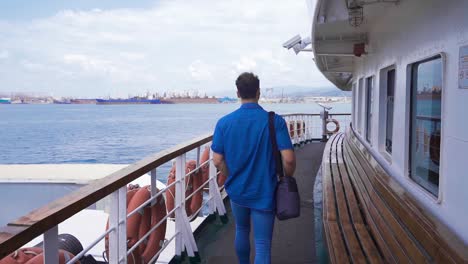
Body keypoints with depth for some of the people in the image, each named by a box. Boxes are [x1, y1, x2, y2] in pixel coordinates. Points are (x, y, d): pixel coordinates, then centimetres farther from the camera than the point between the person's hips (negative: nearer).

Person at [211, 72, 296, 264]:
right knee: (262, 245, 3)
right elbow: (289, 159, -19)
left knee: (242, 231, 27)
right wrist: (287, 179, 2)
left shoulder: (224, 123, -8)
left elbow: (217, 161, -6)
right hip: (264, 193, -3)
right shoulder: (275, 121, -15)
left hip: (237, 191, 3)